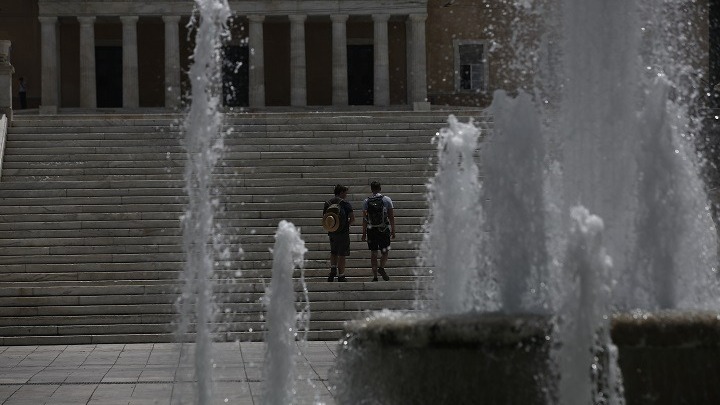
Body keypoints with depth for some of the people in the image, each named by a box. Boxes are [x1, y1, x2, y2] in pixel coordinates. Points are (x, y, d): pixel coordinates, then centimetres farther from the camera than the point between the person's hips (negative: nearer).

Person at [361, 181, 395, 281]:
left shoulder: (366, 201, 1)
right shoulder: (387, 200, -1)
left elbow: (364, 218, 1)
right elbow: (391, 217, 0)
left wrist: (364, 233, 7)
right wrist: (393, 231, 6)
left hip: (371, 230, 1)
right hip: (384, 229, -1)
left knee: (373, 253, 7)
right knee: (384, 252, 10)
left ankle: (375, 276, 4)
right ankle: (381, 268, -15)